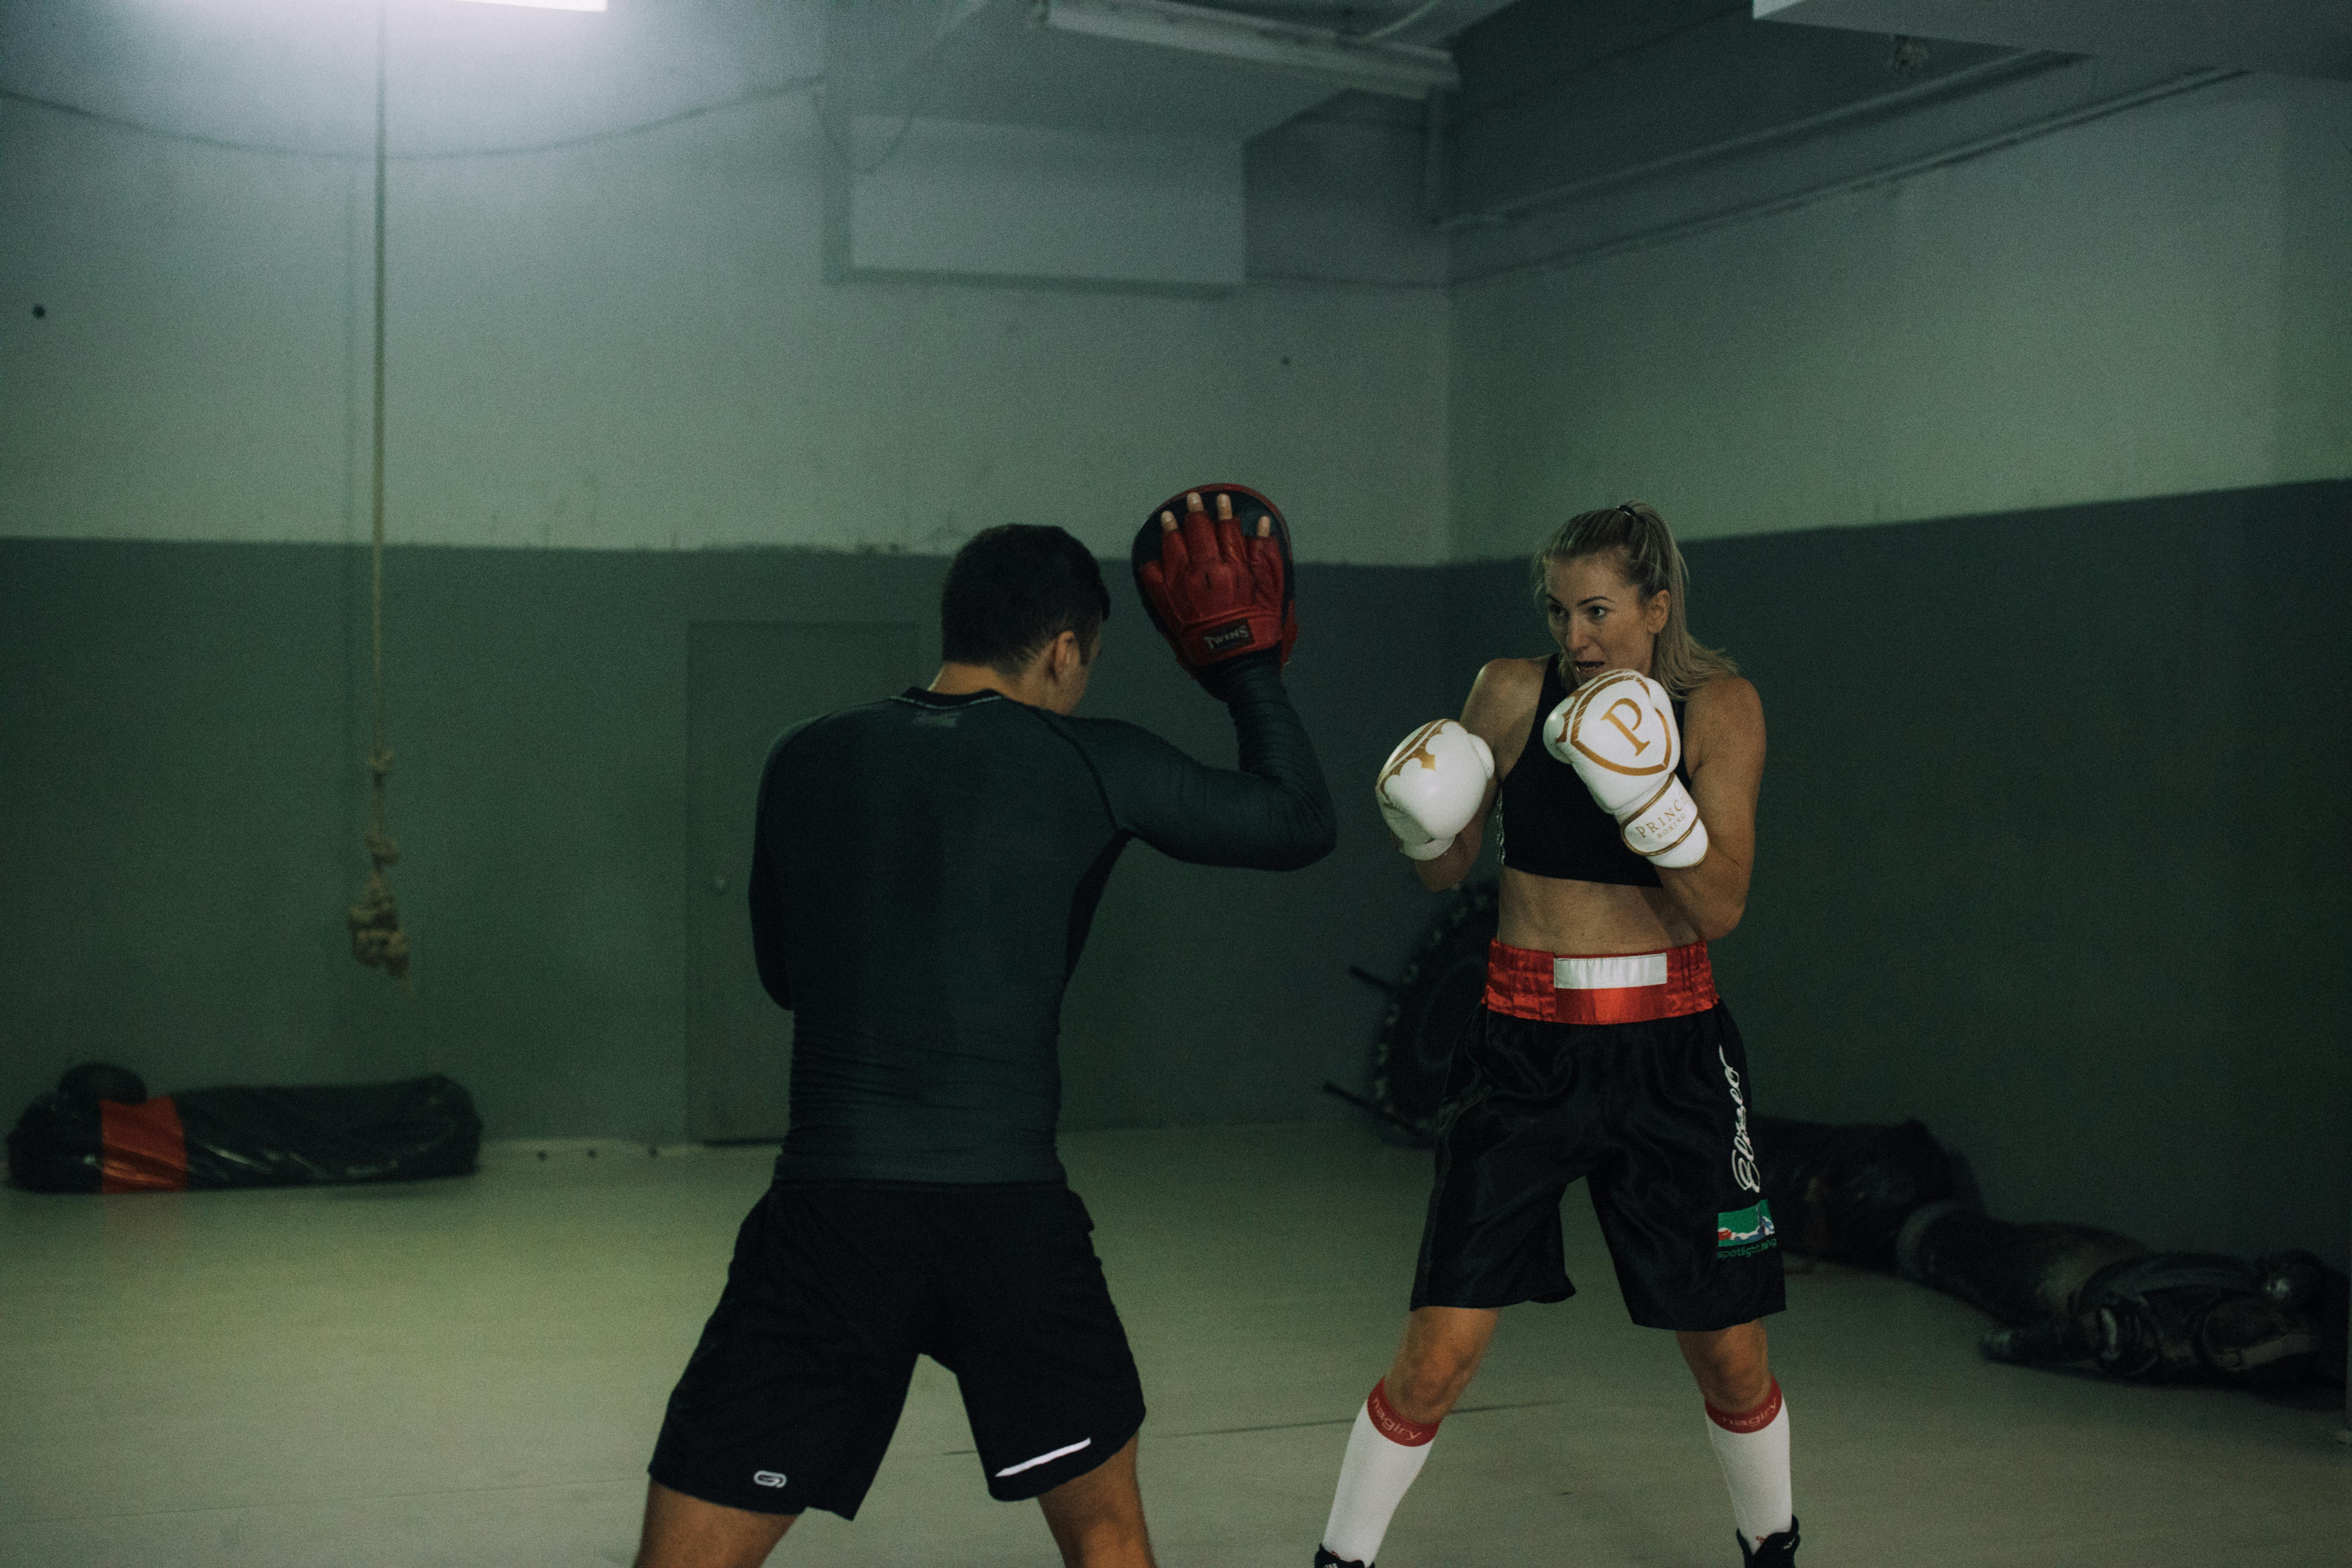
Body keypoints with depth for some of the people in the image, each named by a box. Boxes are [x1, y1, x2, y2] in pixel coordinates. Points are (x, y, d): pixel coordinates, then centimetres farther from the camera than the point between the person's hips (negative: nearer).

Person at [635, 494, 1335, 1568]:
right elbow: (1299, 823, 12)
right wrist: (1250, 665, 23)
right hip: (1013, 1220, 0)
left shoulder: (806, 762, 7)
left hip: (830, 1210, 1)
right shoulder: (1092, 765, 0)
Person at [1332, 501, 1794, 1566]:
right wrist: (1415, 820, -16)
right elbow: (1445, 871, 6)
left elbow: (1721, 907, -11)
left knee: (1731, 1357, 9)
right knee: (1436, 1359, -6)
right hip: (1526, 1046, 0)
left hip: (1668, 1049, 1)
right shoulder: (1511, 692, -2)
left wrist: (1648, 797, -27)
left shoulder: (1718, 708, -4)